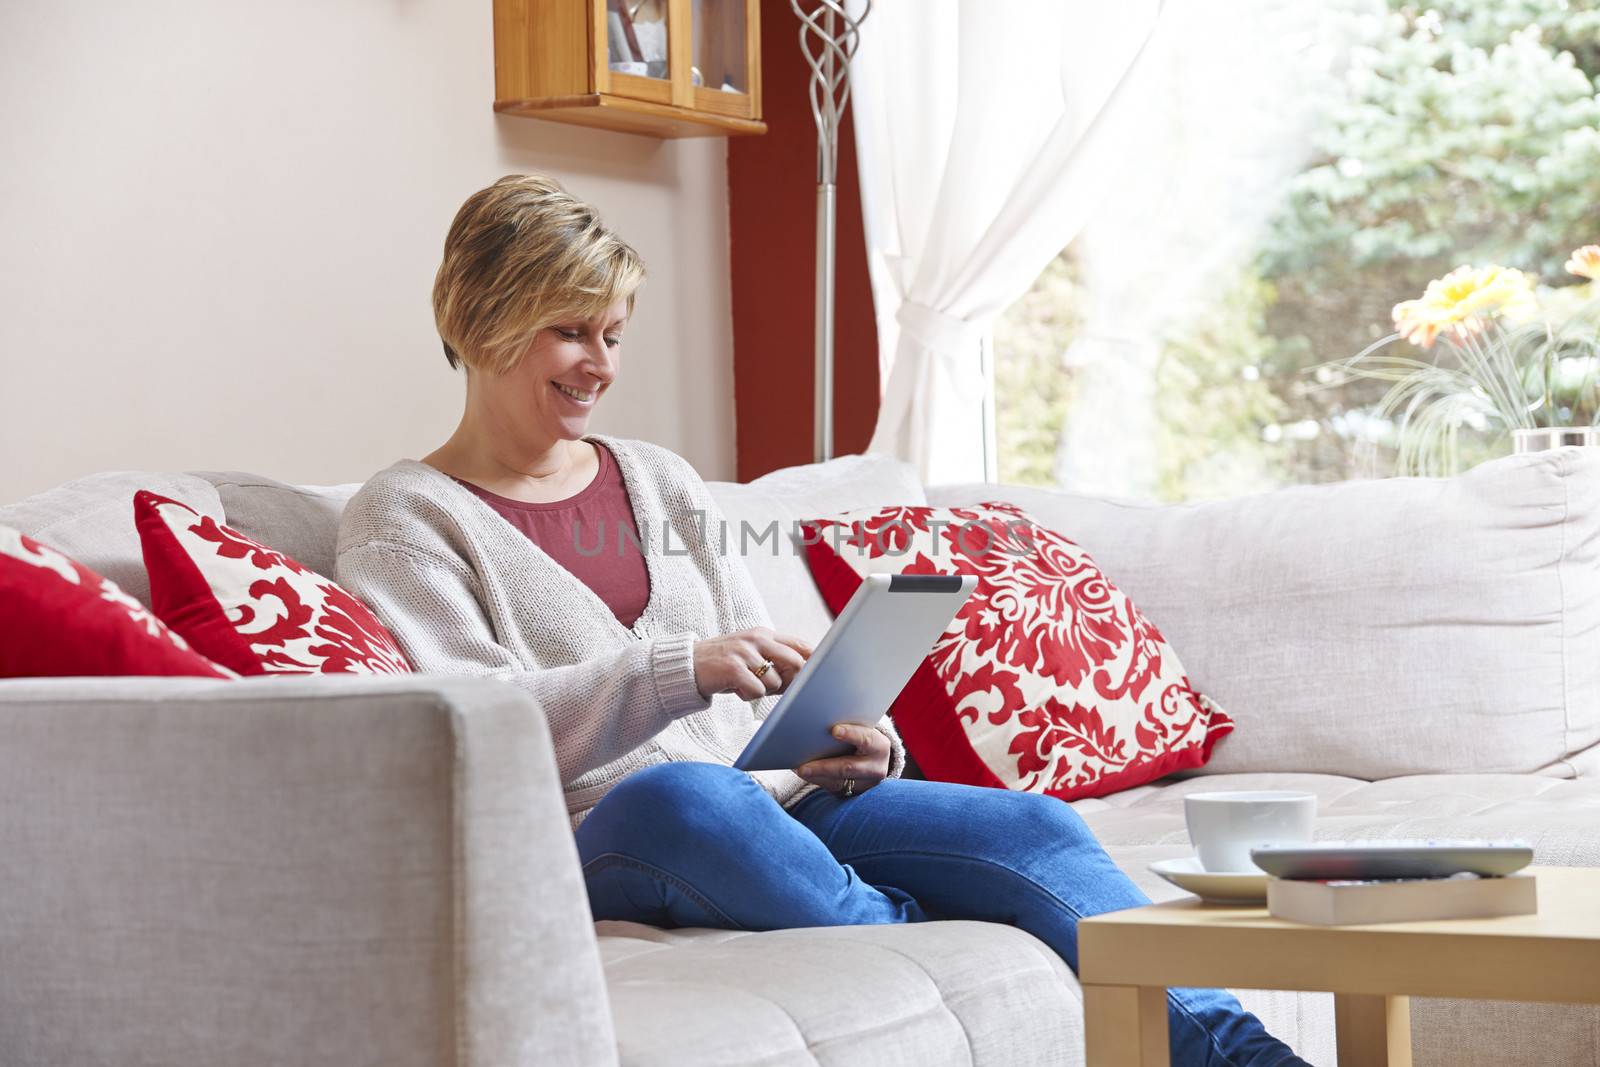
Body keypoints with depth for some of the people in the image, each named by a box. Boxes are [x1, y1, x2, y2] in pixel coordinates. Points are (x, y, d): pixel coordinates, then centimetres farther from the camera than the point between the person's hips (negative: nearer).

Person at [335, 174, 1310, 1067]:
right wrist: (679, 671, -24)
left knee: (1034, 827, -20)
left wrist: (850, 751, -5)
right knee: (678, 792, -42)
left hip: (774, 802, 5)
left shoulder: (661, 482, 23)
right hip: (597, 842, -5)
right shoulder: (407, 518, 5)